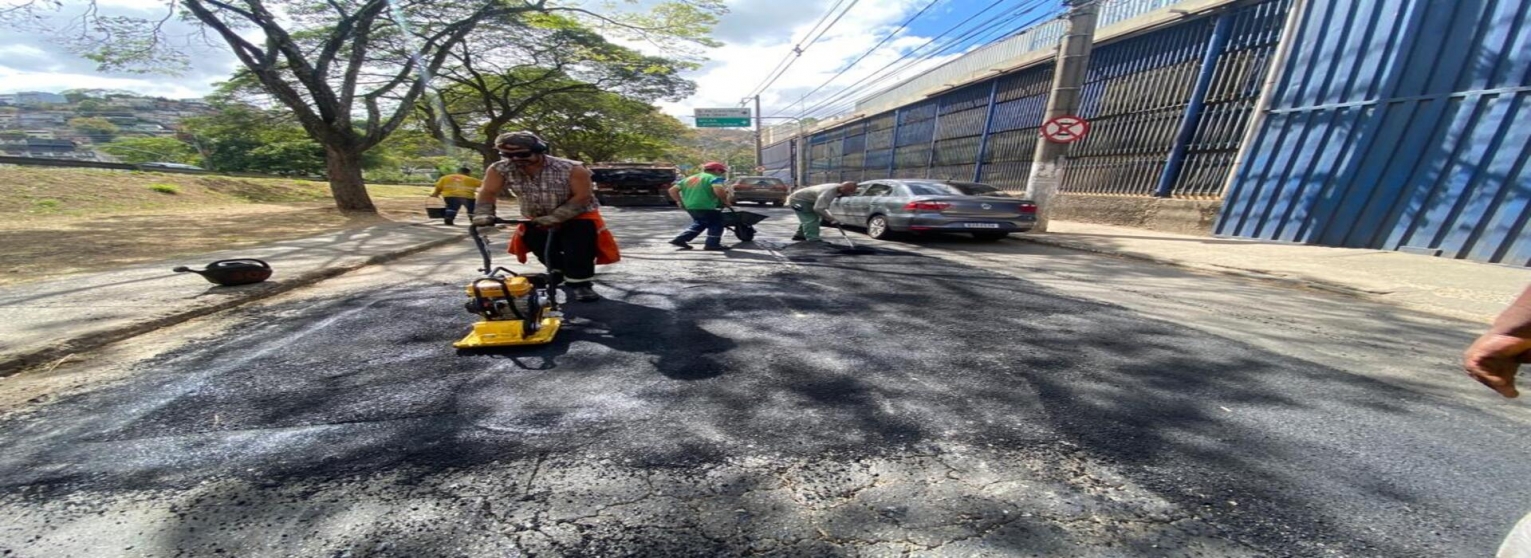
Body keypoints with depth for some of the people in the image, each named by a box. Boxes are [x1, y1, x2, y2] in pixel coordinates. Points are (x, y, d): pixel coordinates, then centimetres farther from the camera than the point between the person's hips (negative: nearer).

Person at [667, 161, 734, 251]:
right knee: (716, 224, 8)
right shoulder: (714, 178, -2)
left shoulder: (690, 178, 20)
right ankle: (712, 244, 7)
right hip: (705, 207, -8)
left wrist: (679, 201, 25)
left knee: (700, 224, 25)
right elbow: (719, 190, -22)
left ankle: (680, 239, 21)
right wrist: (726, 201, -7)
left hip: (689, 206, 8)